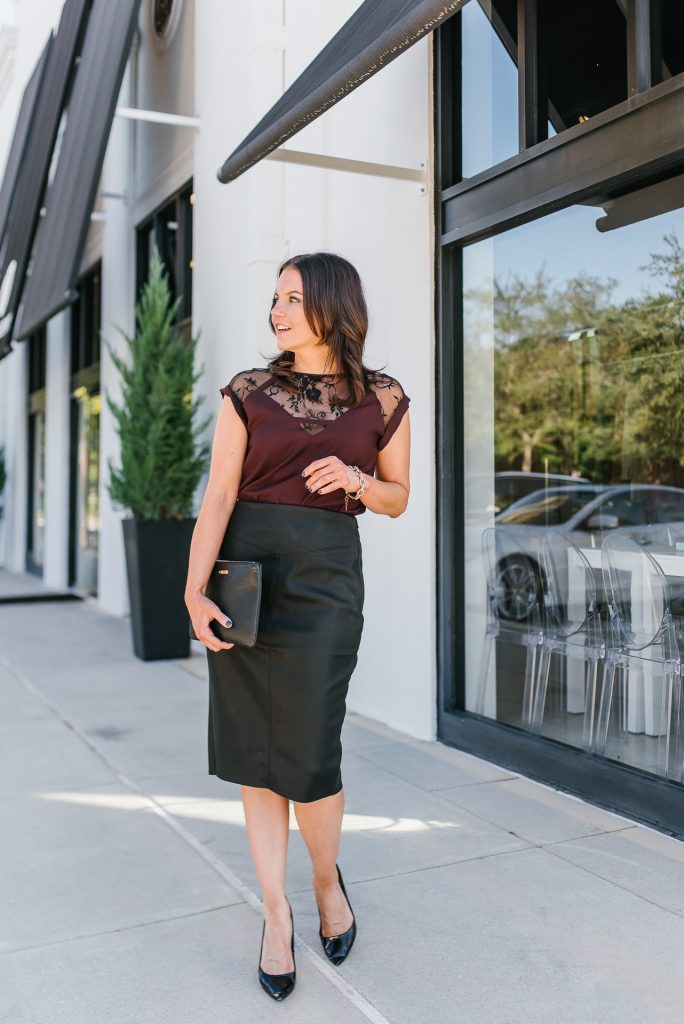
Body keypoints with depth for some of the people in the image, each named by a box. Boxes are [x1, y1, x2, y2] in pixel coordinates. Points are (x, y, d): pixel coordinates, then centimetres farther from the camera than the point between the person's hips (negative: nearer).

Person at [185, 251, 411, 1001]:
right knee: (254, 749, 4)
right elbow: (218, 496, -2)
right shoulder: (247, 393, 5)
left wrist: (356, 479, -9)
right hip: (244, 570, 2)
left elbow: (397, 499, 13)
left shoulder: (384, 401, 5)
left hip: (325, 576, -1)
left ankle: (327, 878, 26)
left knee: (307, 754, -6)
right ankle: (276, 913, 21)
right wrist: (194, 590, -14)